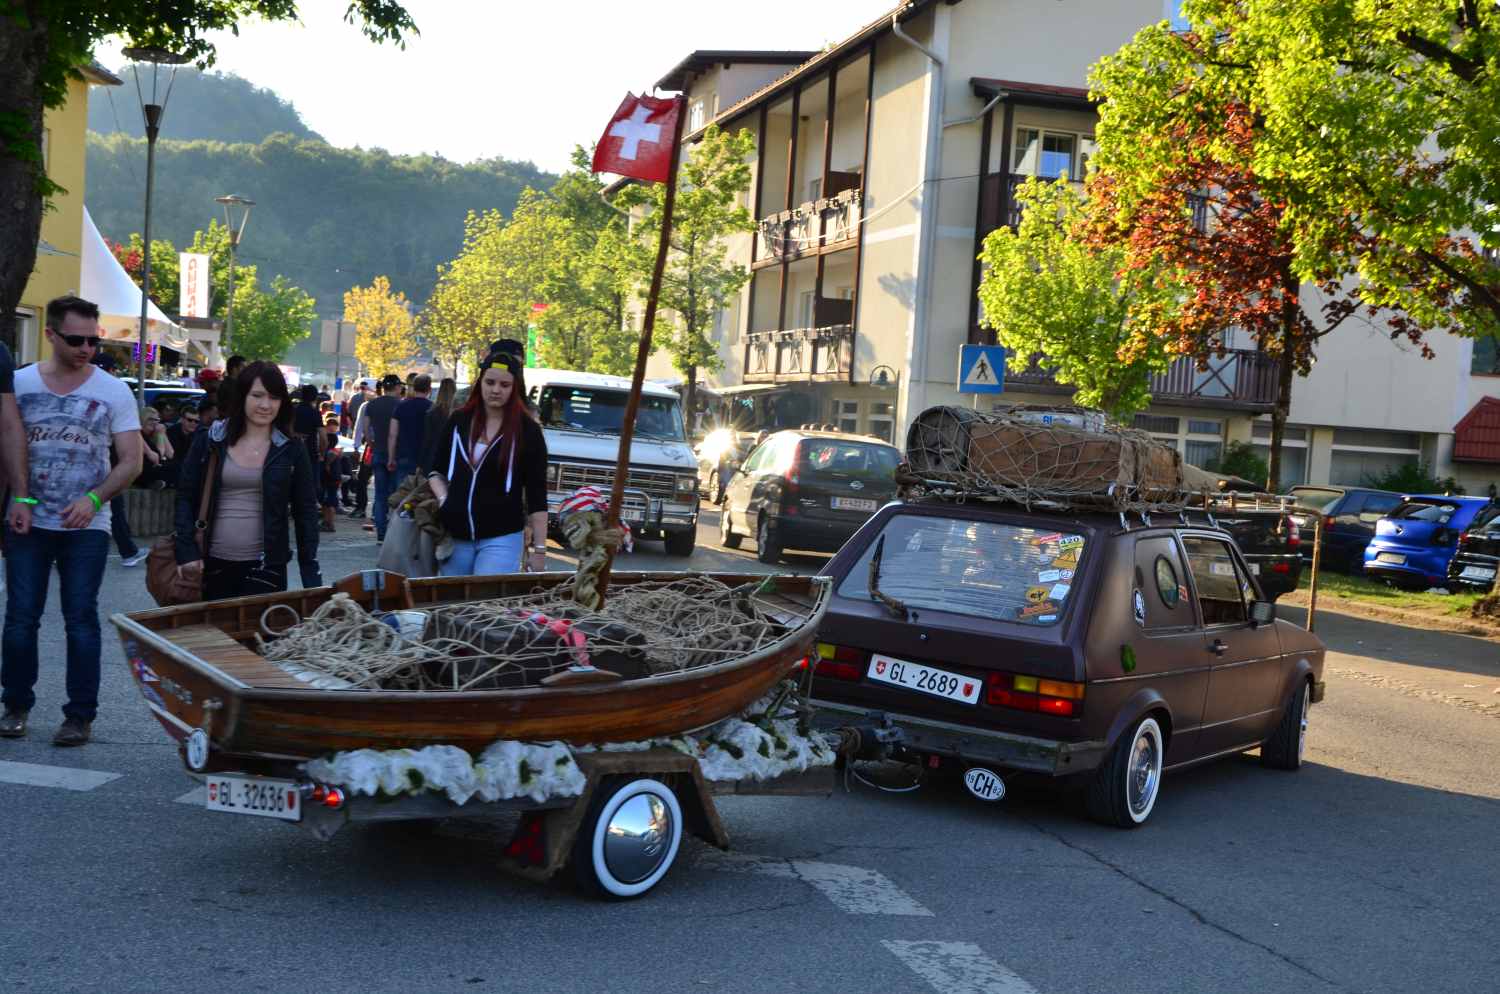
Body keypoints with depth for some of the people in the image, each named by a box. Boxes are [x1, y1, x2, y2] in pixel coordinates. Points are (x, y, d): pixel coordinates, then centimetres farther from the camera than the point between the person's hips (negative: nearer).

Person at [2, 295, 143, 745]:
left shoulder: (113, 392, -1)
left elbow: (131, 462, -2)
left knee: (81, 620, -1)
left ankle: (80, 715, 6)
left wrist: (93, 499, -16)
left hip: (86, 527, -1)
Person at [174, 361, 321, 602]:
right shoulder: (209, 442, 3)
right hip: (212, 564, 1)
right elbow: (186, 497, 5)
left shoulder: (291, 450, 2)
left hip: (265, 569, -1)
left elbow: (305, 512, 3)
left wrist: (311, 576, -2)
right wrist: (187, 551, -7)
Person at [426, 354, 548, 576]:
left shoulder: (527, 430, -4)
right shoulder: (458, 420, 6)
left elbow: (537, 495, -4)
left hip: (501, 538, -4)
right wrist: (444, 500, -2)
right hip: (455, 536, 4)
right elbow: (436, 470, 18)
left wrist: (539, 548, -7)